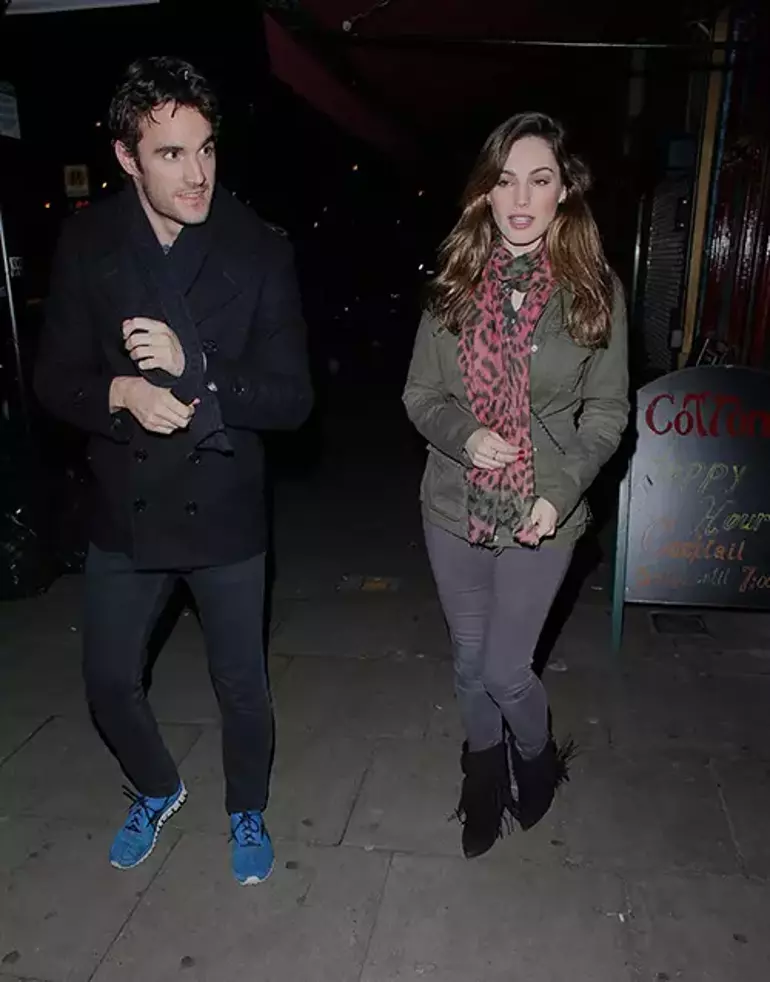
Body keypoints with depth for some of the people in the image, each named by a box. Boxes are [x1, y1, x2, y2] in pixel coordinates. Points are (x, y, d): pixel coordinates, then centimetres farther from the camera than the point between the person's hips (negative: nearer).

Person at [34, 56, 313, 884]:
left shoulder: (259, 251, -11)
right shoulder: (86, 243, -5)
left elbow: (292, 398, -12)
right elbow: (54, 379, -2)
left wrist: (196, 370, -27)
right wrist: (120, 394, -23)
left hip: (224, 512, -2)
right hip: (124, 509, 3)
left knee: (241, 686, 14)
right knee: (109, 681, 17)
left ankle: (247, 810, 45)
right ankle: (156, 790, 50)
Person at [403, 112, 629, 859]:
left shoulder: (595, 291, -6)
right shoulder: (455, 286, -2)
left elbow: (607, 411, -2)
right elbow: (419, 394, 3)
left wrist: (559, 491, -15)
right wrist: (464, 435, -17)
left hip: (540, 514, -2)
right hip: (454, 507, 3)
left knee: (506, 670, 5)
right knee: (469, 663, 17)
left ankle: (538, 760, 41)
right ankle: (484, 779, 46)